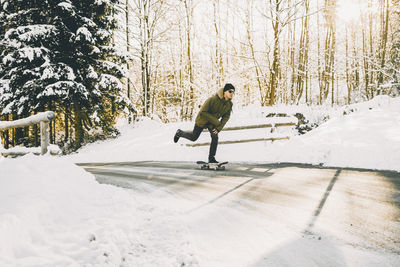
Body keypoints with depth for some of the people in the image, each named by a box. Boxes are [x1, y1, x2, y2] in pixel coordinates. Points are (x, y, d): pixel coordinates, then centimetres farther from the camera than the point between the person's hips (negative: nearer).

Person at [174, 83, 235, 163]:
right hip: (202, 120, -4)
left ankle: (211, 158, 0)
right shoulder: (213, 99, -34)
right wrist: (216, 122, -28)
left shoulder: (229, 104, -16)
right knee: (193, 137, 9)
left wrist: (219, 127, -13)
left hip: (213, 123, 4)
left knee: (215, 137, -16)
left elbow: (226, 116, -2)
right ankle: (179, 133, 40)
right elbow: (203, 112, -28)